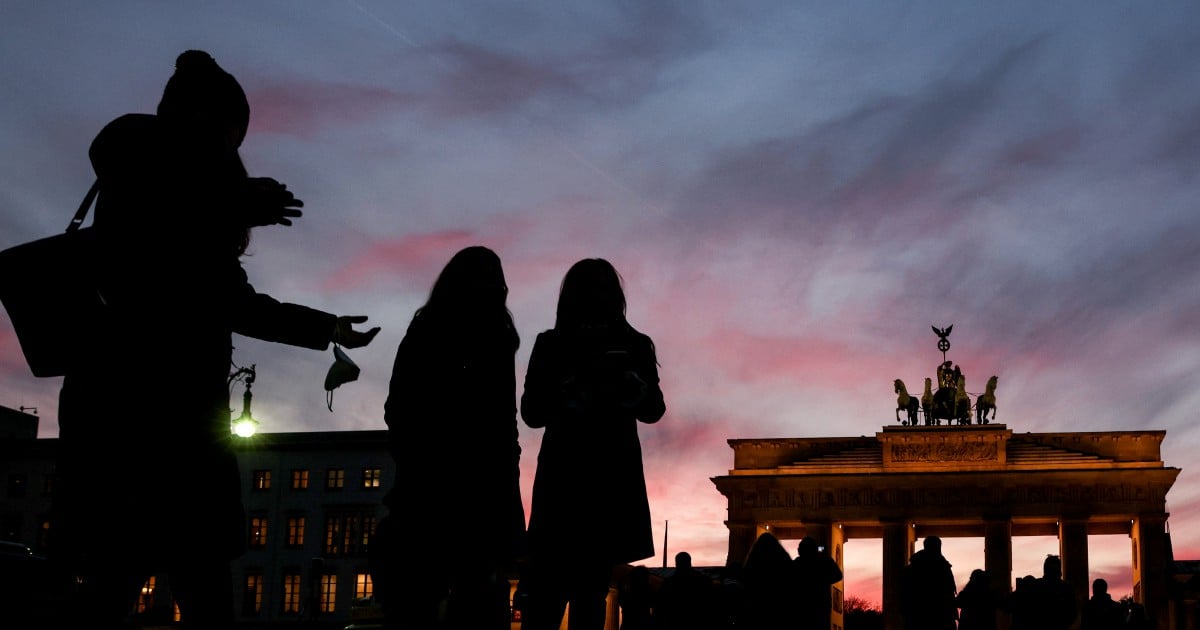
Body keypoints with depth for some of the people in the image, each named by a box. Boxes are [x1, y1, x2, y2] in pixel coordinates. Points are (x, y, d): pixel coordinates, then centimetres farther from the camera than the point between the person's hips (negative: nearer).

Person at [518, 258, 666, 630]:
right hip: (563, 474, -1)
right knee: (549, 587, -11)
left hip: (613, 477, 2)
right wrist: (570, 392, -21)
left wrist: (631, 386, -24)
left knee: (593, 587, 2)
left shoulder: (635, 346, 9)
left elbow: (653, 409, -3)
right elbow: (532, 412, -3)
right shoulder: (551, 345, 6)